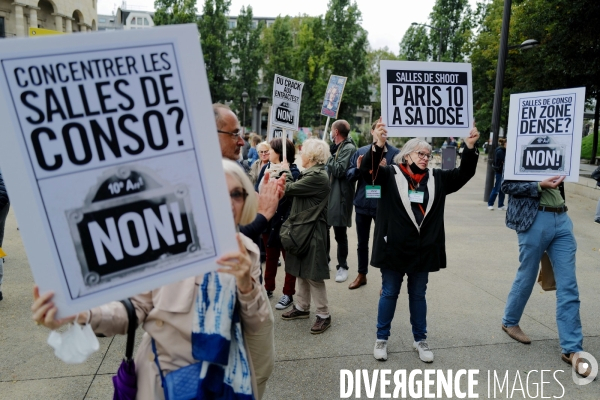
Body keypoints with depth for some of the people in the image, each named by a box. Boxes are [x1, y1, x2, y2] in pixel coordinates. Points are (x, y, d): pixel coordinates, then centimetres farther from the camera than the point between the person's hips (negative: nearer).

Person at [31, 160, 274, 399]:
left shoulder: (246, 251, -5)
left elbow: (254, 327, -7)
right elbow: (137, 307, -12)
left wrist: (246, 285, -26)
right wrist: (81, 315, -30)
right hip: (169, 373, -2)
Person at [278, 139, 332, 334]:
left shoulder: (317, 176, -22)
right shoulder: (310, 173, 11)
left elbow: (289, 189, -21)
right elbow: (297, 190, 10)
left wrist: (285, 172, -4)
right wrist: (289, 174, 7)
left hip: (312, 231, -10)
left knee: (313, 274, 0)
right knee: (301, 270, 18)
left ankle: (324, 315, 13)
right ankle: (301, 307, 31)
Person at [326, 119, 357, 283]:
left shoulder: (349, 148, -12)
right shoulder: (335, 147, 14)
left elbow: (339, 171, -21)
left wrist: (329, 155, -15)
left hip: (340, 196, -8)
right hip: (327, 193, 8)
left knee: (340, 233, 2)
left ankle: (342, 267, 15)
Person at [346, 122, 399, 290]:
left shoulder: (395, 153, -6)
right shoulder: (361, 151, 6)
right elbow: (349, 176, 6)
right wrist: (358, 168, -13)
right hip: (362, 204, 4)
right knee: (362, 242, 17)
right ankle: (361, 275, 35)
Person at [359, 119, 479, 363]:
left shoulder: (437, 179, 7)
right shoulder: (391, 175, -6)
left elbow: (464, 173, 5)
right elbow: (367, 171, -21)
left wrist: (470, 148, -11)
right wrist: (378, 146, -38)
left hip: (423, 250, 4)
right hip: (394, 248, -3)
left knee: (418, 295, 17)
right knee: (389, 294, 10)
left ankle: (420, 340, 32)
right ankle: (382, 339, 26)